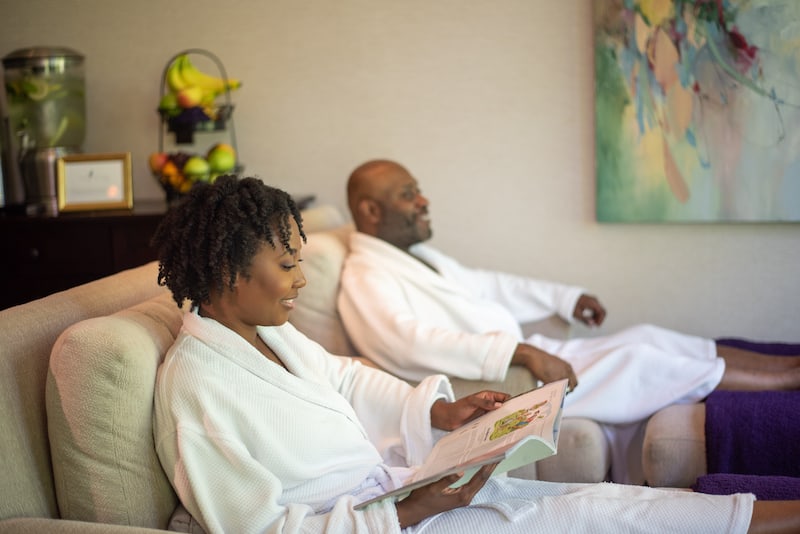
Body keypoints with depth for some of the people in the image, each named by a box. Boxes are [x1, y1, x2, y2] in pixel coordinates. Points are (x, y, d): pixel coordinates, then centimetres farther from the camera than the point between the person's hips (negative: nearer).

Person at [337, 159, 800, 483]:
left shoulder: (418, 256, 16)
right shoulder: (365, 280, -15)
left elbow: (485, 285, 29)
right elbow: (412, 344, -31)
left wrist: (565, 298, 29)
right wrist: (522, 352, -37)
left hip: (521, 355, 9)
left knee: (644, 337, -2)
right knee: (633, 360, -12)